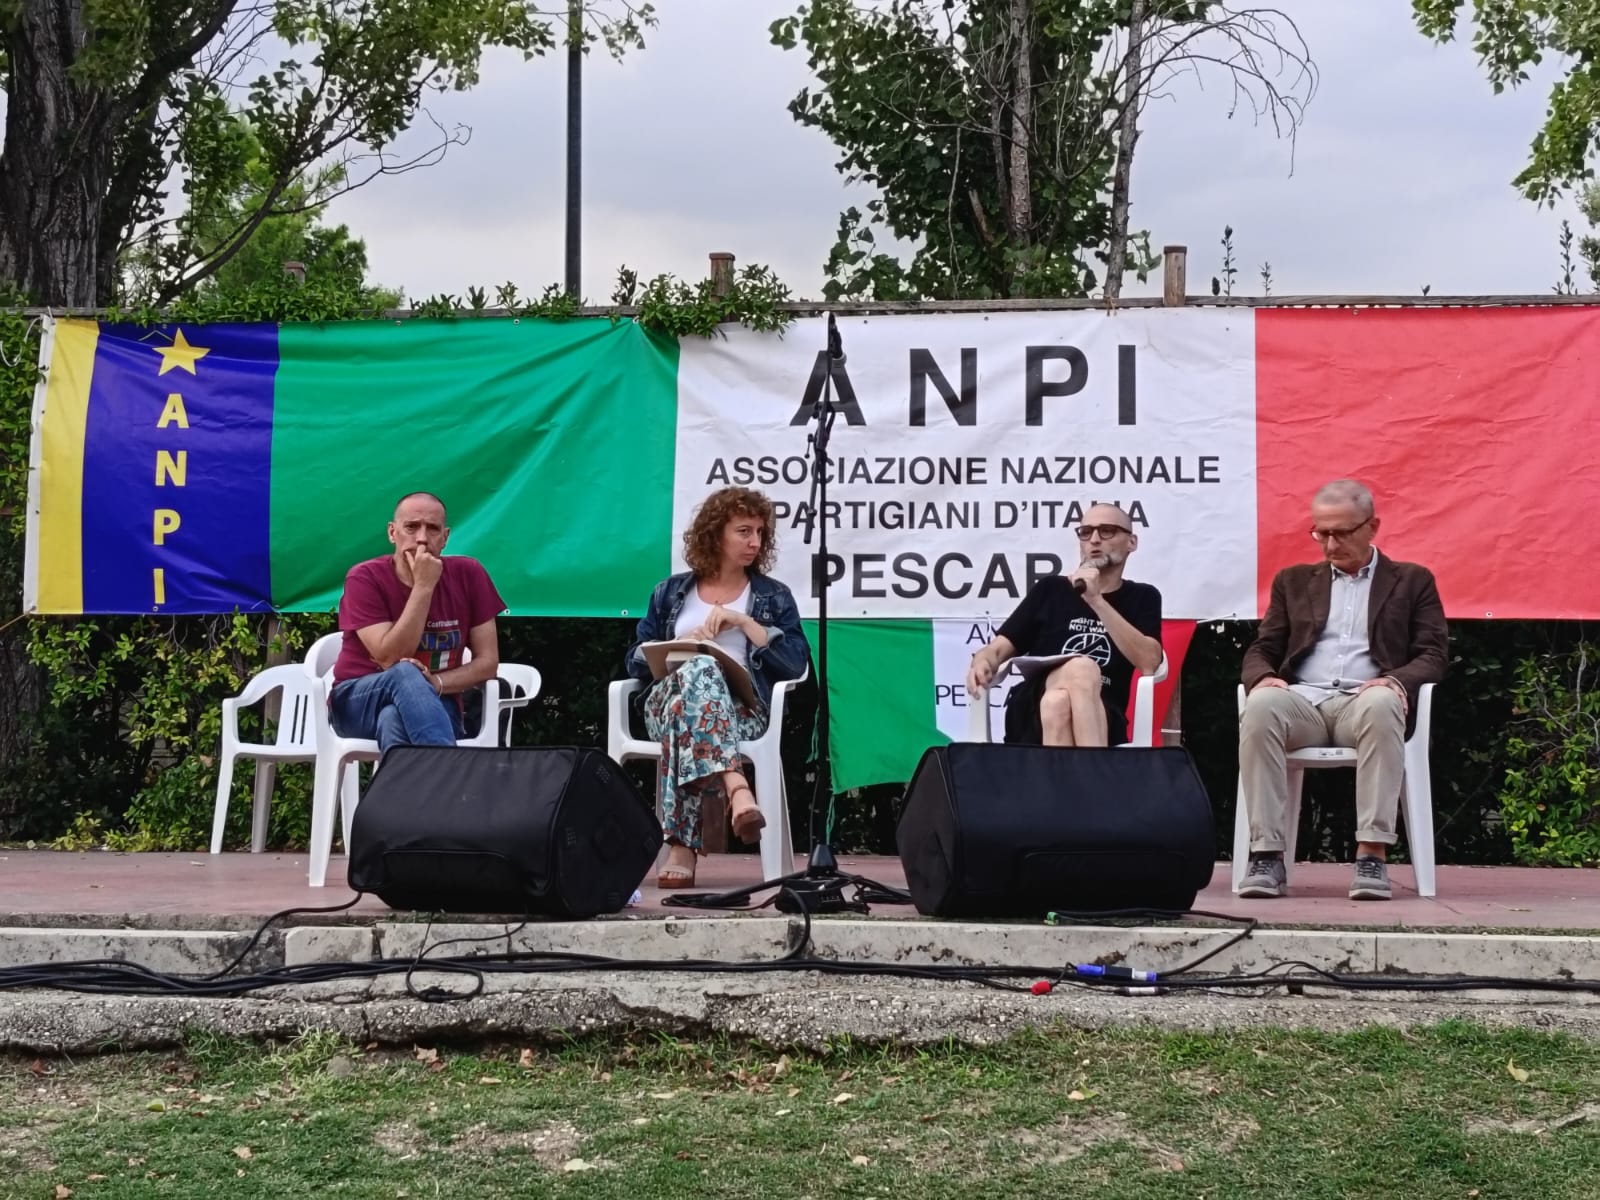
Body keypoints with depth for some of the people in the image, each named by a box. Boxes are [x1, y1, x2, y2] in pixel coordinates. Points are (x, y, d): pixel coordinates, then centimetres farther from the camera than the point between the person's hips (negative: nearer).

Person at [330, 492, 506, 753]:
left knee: (394, 718, -37)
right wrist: (424, 587, -22)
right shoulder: (365, 578, -10)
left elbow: (488, 662, 0)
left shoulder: (468, 575, -2)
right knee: (404, 674, -36)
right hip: (357, 703, -1)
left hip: (434, 705, 1)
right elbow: (391, 660, -20)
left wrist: (436, 683, -19)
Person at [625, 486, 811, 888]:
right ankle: (737, 791, -58)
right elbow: (636, 659, 19)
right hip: (666, 699, 1)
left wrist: (744, 622, -4)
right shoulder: (671, 591, 21)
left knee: (692, 694, -40)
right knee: (699, 670, -38)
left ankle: (683, 847, -50)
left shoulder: (774, 596, 17)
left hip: (740, 708, -1)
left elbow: (797, 664, 3)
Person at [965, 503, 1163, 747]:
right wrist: (982, 662, -15)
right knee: (1081, 668, -35)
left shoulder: (1142, 598, 15)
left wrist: (1096, 600, -11)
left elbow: (1149, 663, -4)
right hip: (1032, 713, 1)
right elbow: (1000, 647, 12)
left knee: (1060, 701, -37)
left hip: (1101, 718, 0)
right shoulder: (1050, 589, 17)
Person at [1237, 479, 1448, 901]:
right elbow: (1261, 650, 18)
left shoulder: (1412, 581, 19)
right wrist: (1262, 677, -7)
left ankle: (1372, 854, -40)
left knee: (1381, 705, -40)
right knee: (1260, 706, -35)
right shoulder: (1294, 581, 25)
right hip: (1302, 699, 2)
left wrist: (1396, 681, -15)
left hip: (1364, 700, -1)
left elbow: (1432, 656, 8)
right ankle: (1266, 854, -36)